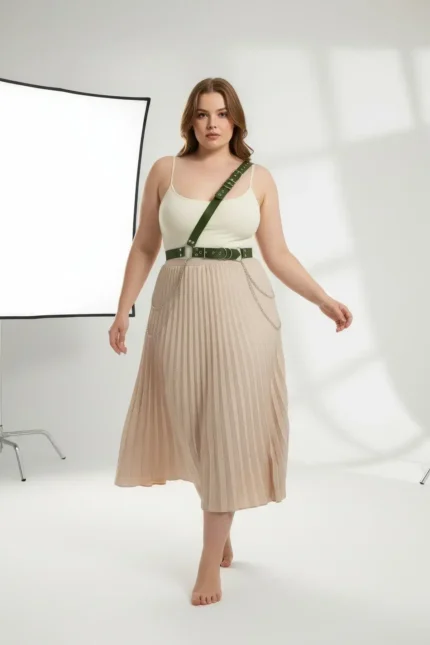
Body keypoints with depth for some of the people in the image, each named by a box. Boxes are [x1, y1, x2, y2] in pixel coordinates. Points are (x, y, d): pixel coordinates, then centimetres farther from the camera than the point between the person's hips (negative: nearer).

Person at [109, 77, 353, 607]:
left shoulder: (259, 179, 5)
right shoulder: (165, 171, 5)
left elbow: (278, 255, 6)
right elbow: (144, 248, 7)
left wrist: (324, 300, -4)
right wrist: (123, 310, 2)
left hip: (241, 308, -1)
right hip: (181, 308, 1)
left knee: (230, 426, -3)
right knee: (192, 423, 6)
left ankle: (211, 559, 5)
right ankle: (222, 530, 30)